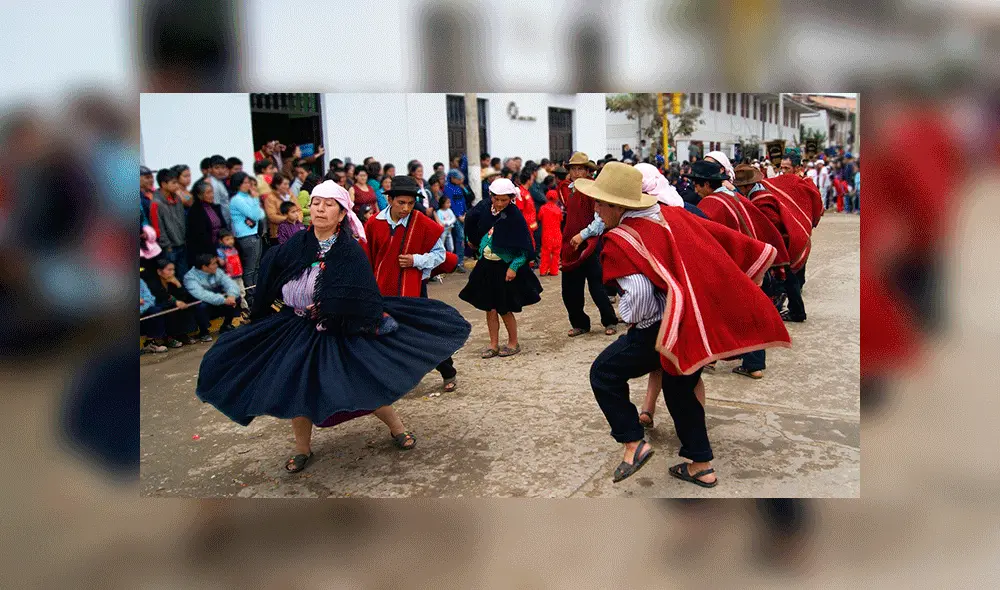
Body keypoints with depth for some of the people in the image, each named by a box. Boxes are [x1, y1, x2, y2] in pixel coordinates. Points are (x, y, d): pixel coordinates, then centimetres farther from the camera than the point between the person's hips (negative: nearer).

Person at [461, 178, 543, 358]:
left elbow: (524, 247, -13)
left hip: (505, 267, -5)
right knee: (490, 308, 8)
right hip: (487, 265, 5)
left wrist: (514, 267, -18)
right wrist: (478, 243, 18)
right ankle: (494, 345, 18)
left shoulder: (515, 216, -14)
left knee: (504, 308, 3)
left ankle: (513, 343, 21)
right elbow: (471, 222, 20)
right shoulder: (484, 208, -2)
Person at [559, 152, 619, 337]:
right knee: (570, 291, 8)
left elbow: (601, 219, -15)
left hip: (590, 244, -6)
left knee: (597, 287, -1)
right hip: (570, 246, 6)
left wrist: (583, 235, -18)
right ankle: (580, 324, 24)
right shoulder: (566, 189, 9)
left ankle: (610, 322, 17)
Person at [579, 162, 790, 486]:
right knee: (680, 386, 25)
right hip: (707, 320, 8)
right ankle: (701, 465, 33)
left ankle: (633, 443, 2)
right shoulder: (673, 214, 9)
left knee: (604, 373, 7)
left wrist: (629, 315, -4)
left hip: (667, 327, -8)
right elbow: (728, 239, 12)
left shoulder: (619, 241, -12)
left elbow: (639, 293, -25)